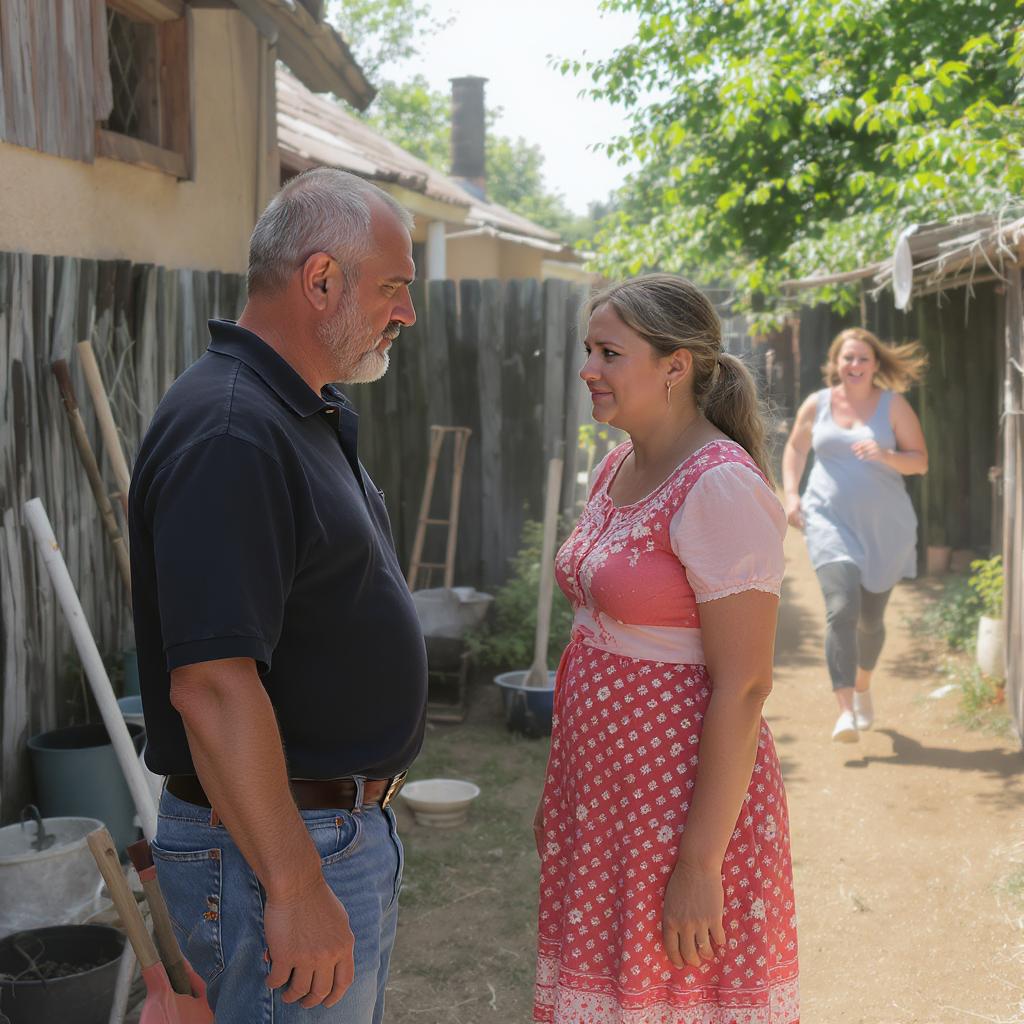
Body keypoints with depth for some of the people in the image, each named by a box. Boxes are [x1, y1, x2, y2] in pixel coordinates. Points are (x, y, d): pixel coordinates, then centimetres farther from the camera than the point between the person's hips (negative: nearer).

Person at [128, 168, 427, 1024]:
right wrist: (294, 888, -26)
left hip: (350, 824, 10)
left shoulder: (311, 418, 11)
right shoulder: (230, 433, -23)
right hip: (274, 849, -10)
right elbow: (212, 685, -29)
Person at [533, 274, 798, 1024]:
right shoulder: (618, 470, 8)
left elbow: (743, 688, -20)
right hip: (601, 790, 8)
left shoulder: (721, 487, -18)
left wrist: (700, 863, -20)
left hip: (688, 794, -8)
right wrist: (559, 792, 16)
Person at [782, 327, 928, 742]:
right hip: (830, 521, 0)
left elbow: (921, 460, -1)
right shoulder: (816, 404, 4)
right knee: (841, 608, -20)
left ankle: (862, 686, 41)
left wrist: (887, 455, -21)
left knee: (871, 619, 12)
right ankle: (845, 709, -22)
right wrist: (791, 494, 5)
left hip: (883, 525, 1)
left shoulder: (893, 405, 0)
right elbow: (795, 448, 18)